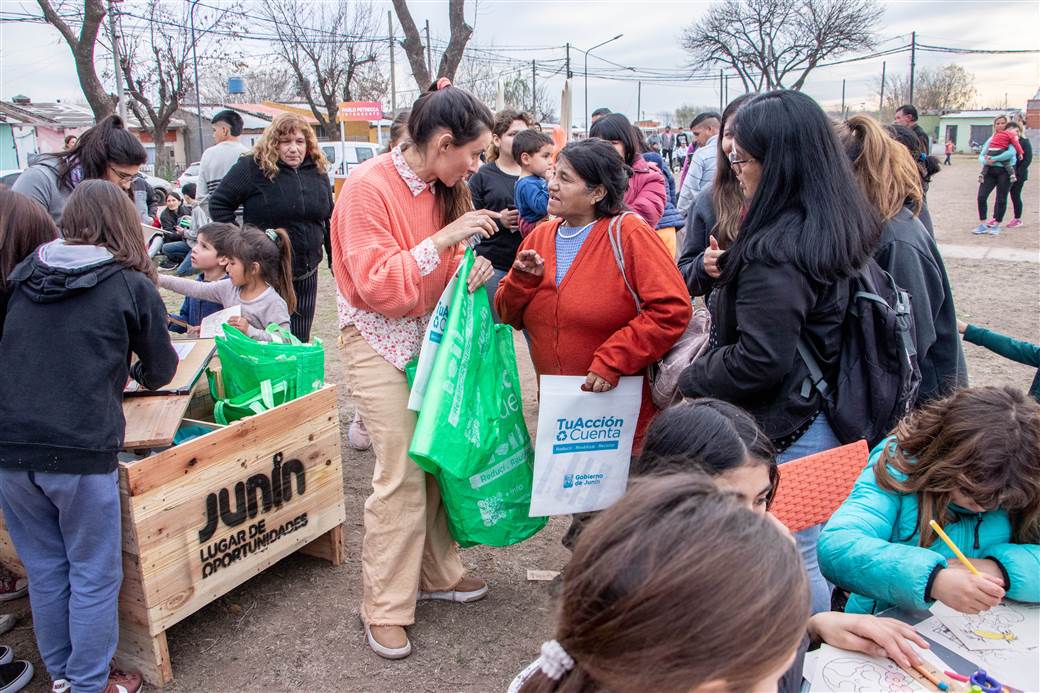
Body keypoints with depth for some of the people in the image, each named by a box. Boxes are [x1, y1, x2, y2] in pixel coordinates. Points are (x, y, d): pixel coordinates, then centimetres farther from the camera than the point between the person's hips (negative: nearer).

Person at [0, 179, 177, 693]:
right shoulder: (132, 285, -3)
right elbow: (161, 370, 7)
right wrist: (132, 372, 29)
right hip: (80, 452, -4)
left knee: (44, 569, 19)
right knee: (94, 577, 11)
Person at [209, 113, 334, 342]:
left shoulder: (317, 171, 7)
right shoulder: (253, 168, -8)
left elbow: (330, 219, 16)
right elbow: (219, 203, -4)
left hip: (306, 275, 5)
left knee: (301, 340, 12)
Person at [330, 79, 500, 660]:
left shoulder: (445, 189, 5)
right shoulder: (369, 187, -16)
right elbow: (376, 285, -21)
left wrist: (473, 264, -10)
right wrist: (444, 239, -26)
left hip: (434, 336, 7)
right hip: (381, 344, -6)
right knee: (402, 474, -7)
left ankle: (436, 573, 27)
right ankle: (385, 608, 9)